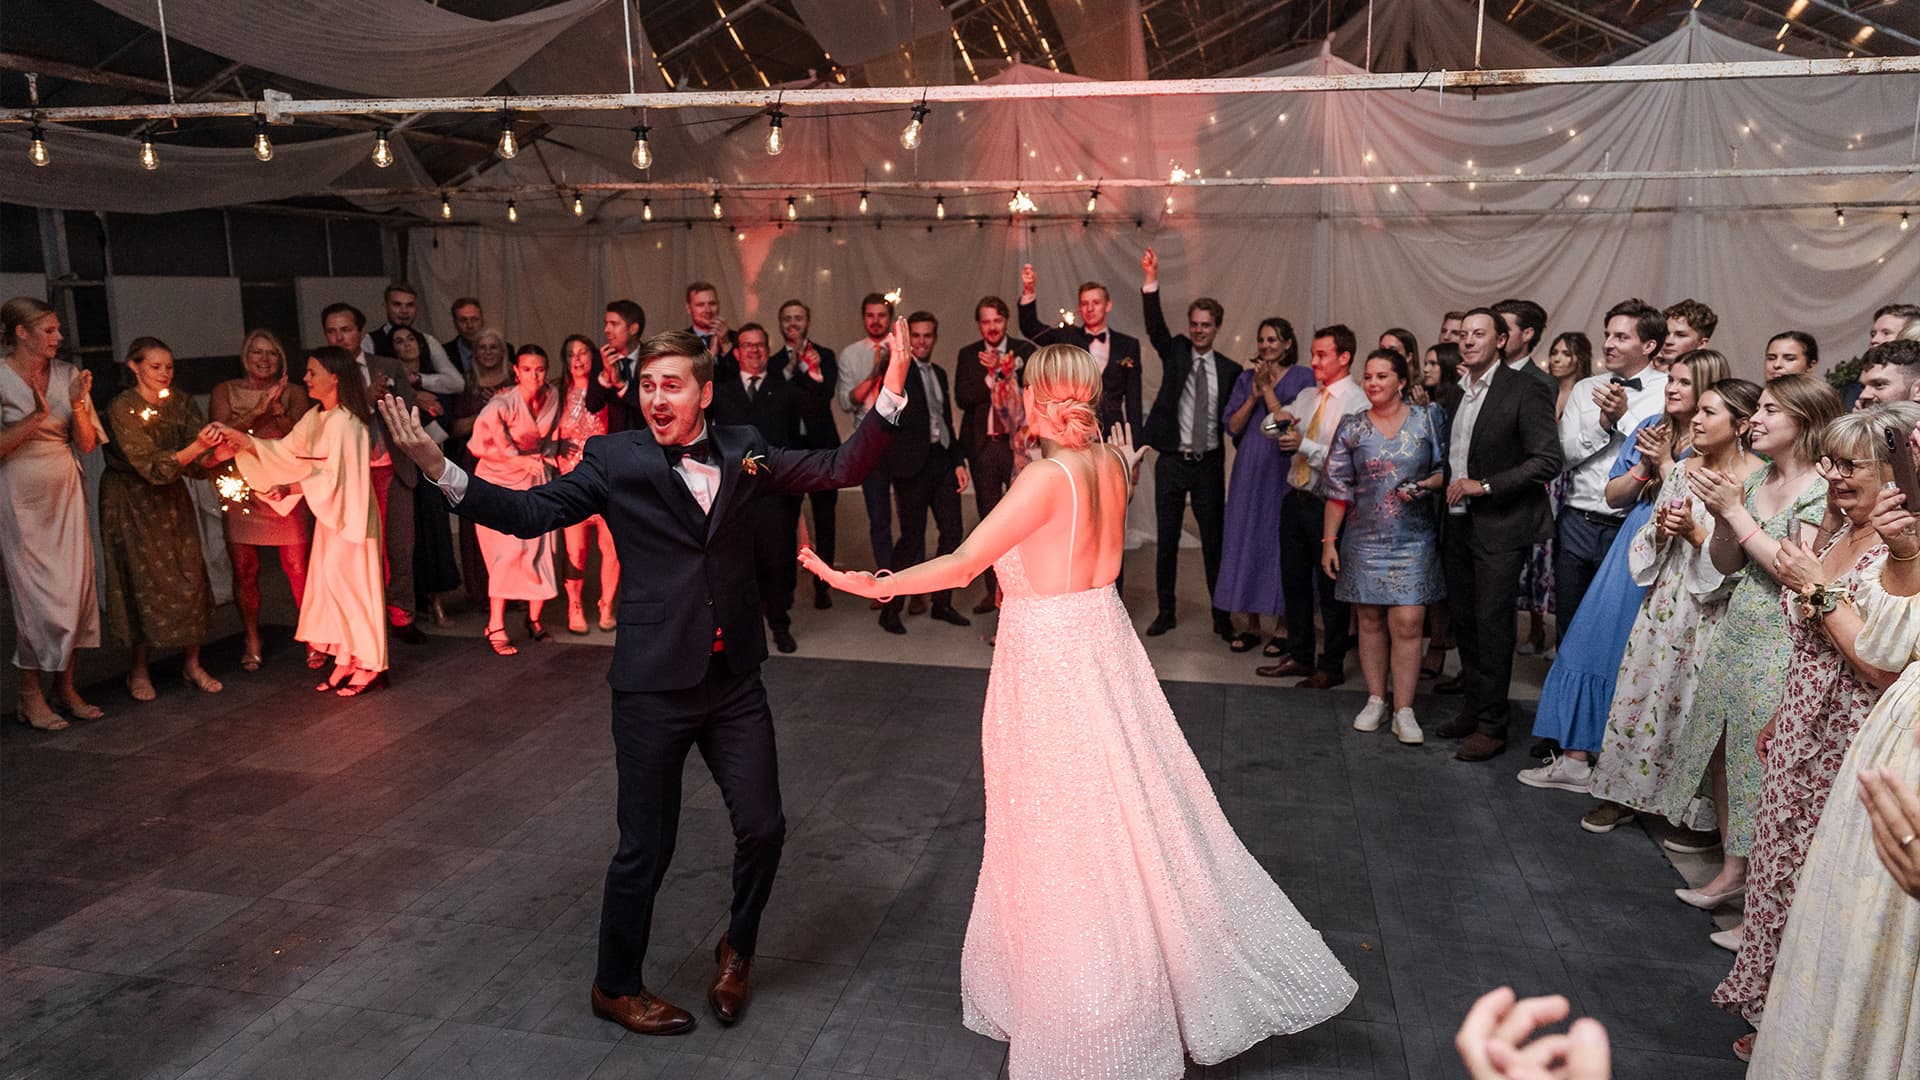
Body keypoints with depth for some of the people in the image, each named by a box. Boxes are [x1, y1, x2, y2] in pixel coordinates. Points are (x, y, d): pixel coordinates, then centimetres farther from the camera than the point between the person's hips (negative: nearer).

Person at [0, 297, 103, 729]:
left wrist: (78, 405, -12)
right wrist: (36, 417, -22)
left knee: (75, 588, 4)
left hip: (65, 494, 5)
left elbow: (87, 444, 4)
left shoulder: (67, 374, 4)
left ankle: (66, 688, 16)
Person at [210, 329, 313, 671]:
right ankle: (251, 641, 17)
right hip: (241, 488, 1)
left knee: (298, 567, -4)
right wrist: (259, 409, -13)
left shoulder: (292, 393, 9)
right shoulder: (225, 391, 10)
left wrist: (277, 410, -15)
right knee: (244, 570, 3)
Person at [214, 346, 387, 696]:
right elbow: (286, 451, 10)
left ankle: (370, 665, 4)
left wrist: (292, 488, -12)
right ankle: (345, 661, 16)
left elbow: (335, 476, -20)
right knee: (331, 585, 9)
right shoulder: (315, 418, 10)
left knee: (347, 584, -4)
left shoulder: (345, 422, -18)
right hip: (329, 513, 9)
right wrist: (245, 441, 0)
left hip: (349, 514, -9)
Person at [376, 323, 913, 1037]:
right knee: (645, 848, 8)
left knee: (762, 828, 9)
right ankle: (616, 987, 33)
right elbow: (531, 511, -12)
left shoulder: (743, 452, 3)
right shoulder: (615, 459, -6)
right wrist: (439, 468, -24)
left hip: (735, 679, 3)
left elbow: (841, 469, 2)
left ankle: (736, 950, 39)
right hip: (654, 684, -3)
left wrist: (889, 396, -9)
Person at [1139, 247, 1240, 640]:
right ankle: (1165, 611, 18)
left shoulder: (1230, 369, 5)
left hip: (1209, 463, 0)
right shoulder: (1175, 352, 2)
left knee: (1214, 539, 5)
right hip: (1172, 460, 0)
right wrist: (1151, 281, -28)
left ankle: (1221, 615, 16)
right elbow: (1154, 324, -15)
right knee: (1166, 539, 6)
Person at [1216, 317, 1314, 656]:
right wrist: (1254, 395, -8)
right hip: (1250, 471, 4)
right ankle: (1251, 624, 14)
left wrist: (1268, 389, -11)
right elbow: (1233, 426, 2)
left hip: (1283, 471, -4)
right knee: (1246, 538, 4)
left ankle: (1282, 626, 8)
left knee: (1280, 539, -2)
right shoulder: (1246, 379, 11)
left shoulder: (1302, 377, 0)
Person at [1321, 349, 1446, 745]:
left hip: (1413, 540, -1)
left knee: (1407, 623, -7)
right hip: (1364, 539, 2)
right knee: (1371, 621, 7)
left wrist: (1427, 485, -16)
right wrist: (1329, 541, 1)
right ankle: (1375, 700, 19)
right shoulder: (1351, 427, 4)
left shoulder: (1430, 419, 1)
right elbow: (1338, 489, 4)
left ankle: (1403, 711, 2)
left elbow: (1447, 469, 4)